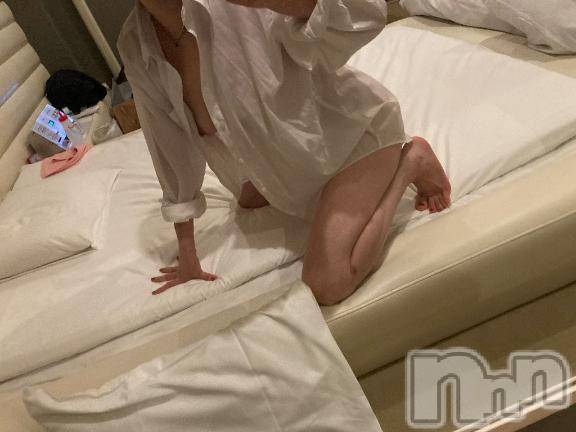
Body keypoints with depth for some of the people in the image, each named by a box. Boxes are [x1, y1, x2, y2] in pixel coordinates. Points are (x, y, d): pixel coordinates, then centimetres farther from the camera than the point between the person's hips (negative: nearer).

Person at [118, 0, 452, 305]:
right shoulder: (135, 47, -9)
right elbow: (172, 145, -3)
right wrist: (187, 256, 1)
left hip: (355, 124, -6)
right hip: (294, 135, 7)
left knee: (326, 287, -15)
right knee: (249, 201, 31)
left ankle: (410, 162, 1)